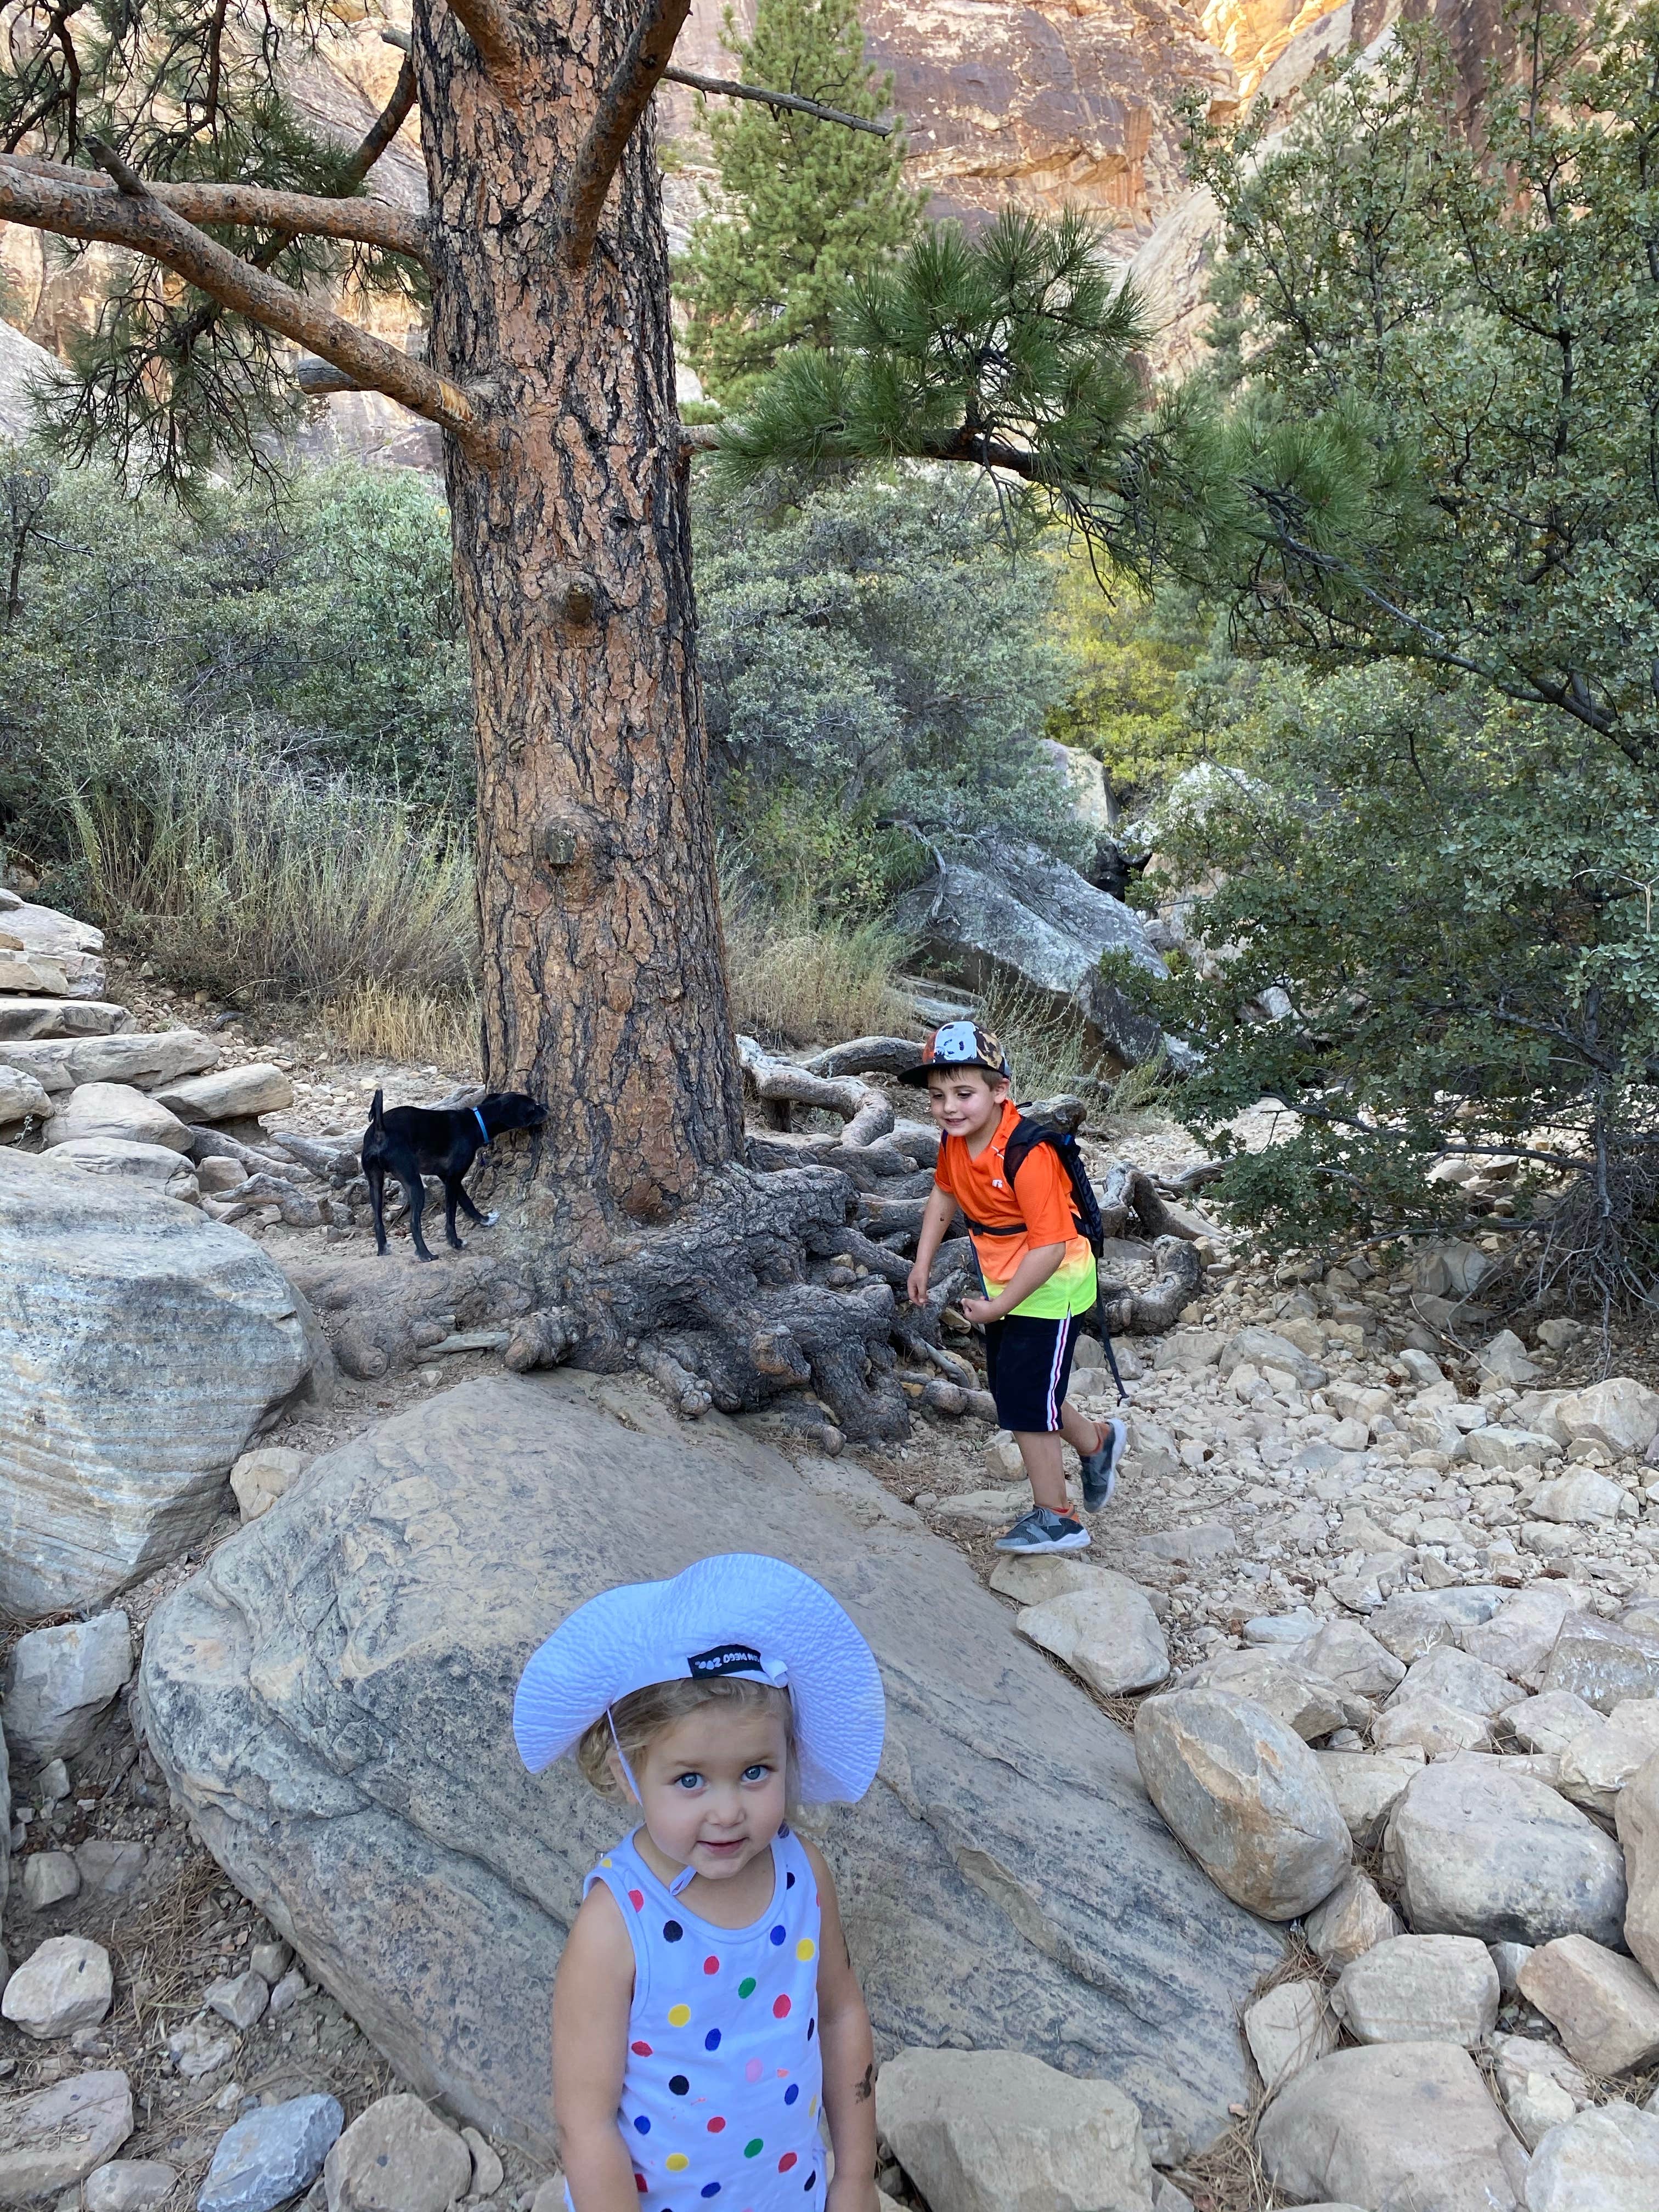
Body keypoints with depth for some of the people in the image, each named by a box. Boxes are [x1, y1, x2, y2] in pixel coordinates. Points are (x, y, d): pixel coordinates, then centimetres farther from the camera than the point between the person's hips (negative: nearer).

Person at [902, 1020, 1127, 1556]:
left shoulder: (1028, 1154, -32)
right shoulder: (955, 1139, -8)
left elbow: (1050, 1246, -31)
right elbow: (945, 1194, 13)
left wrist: (998, 1307, -24)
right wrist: (922, 1264, 9)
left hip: (1051, 1290, -8)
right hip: (1005, 1286, 8)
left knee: (1025, 1402, -3)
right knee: (1013, 1390, 19)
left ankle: (1054, 1518, 15)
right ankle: (1097, 1441, 45)